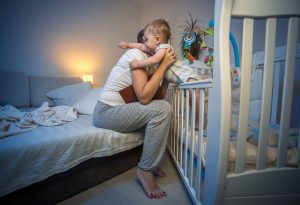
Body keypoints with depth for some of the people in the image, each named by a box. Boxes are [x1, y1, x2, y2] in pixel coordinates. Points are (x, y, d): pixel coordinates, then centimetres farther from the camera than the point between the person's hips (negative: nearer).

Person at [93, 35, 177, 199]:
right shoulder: (137, 54, -13)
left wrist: (166, 64, 4)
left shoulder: (145, 59, 15)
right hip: (105, 112, -9)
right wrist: (163, 65, -17)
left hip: (116, 109, 9)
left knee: (160, 107, 8)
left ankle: (151, 161, 11)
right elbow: (143, 97, -24)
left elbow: (151, 94, 10)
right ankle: (144, 170, -8)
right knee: (163, 109, -21)